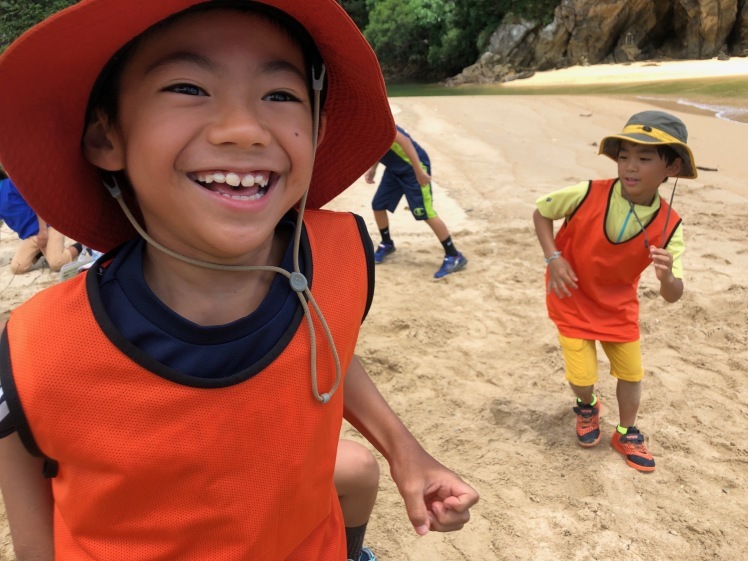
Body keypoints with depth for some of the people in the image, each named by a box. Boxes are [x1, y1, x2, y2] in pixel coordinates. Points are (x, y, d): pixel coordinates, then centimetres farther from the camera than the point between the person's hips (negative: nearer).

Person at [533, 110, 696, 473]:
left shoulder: (668, 225, -18)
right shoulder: (587, 195, -25)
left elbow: (673, 296, -17)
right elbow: (541, 211, -7)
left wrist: (667, 277, -41)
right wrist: (553, 258, -18)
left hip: (619, 306, 3)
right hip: (573, 300, -2)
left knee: (631, 372, 12)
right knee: (582, 376, -2)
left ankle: (627, 434, 41)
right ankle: (587, 407, 37)